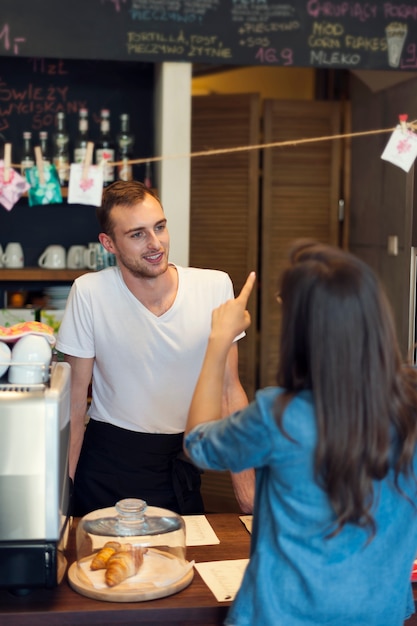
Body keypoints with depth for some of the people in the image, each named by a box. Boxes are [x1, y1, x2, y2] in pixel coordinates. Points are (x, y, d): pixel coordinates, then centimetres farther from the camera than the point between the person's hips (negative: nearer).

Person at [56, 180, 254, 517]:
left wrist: (247, 489, -8)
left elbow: (229, 390, -5)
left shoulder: (216, 287, -10)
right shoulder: (89, 293, -14)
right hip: (107, 466, -1)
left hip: (180, 461, 2)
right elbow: (75, 398, -6)